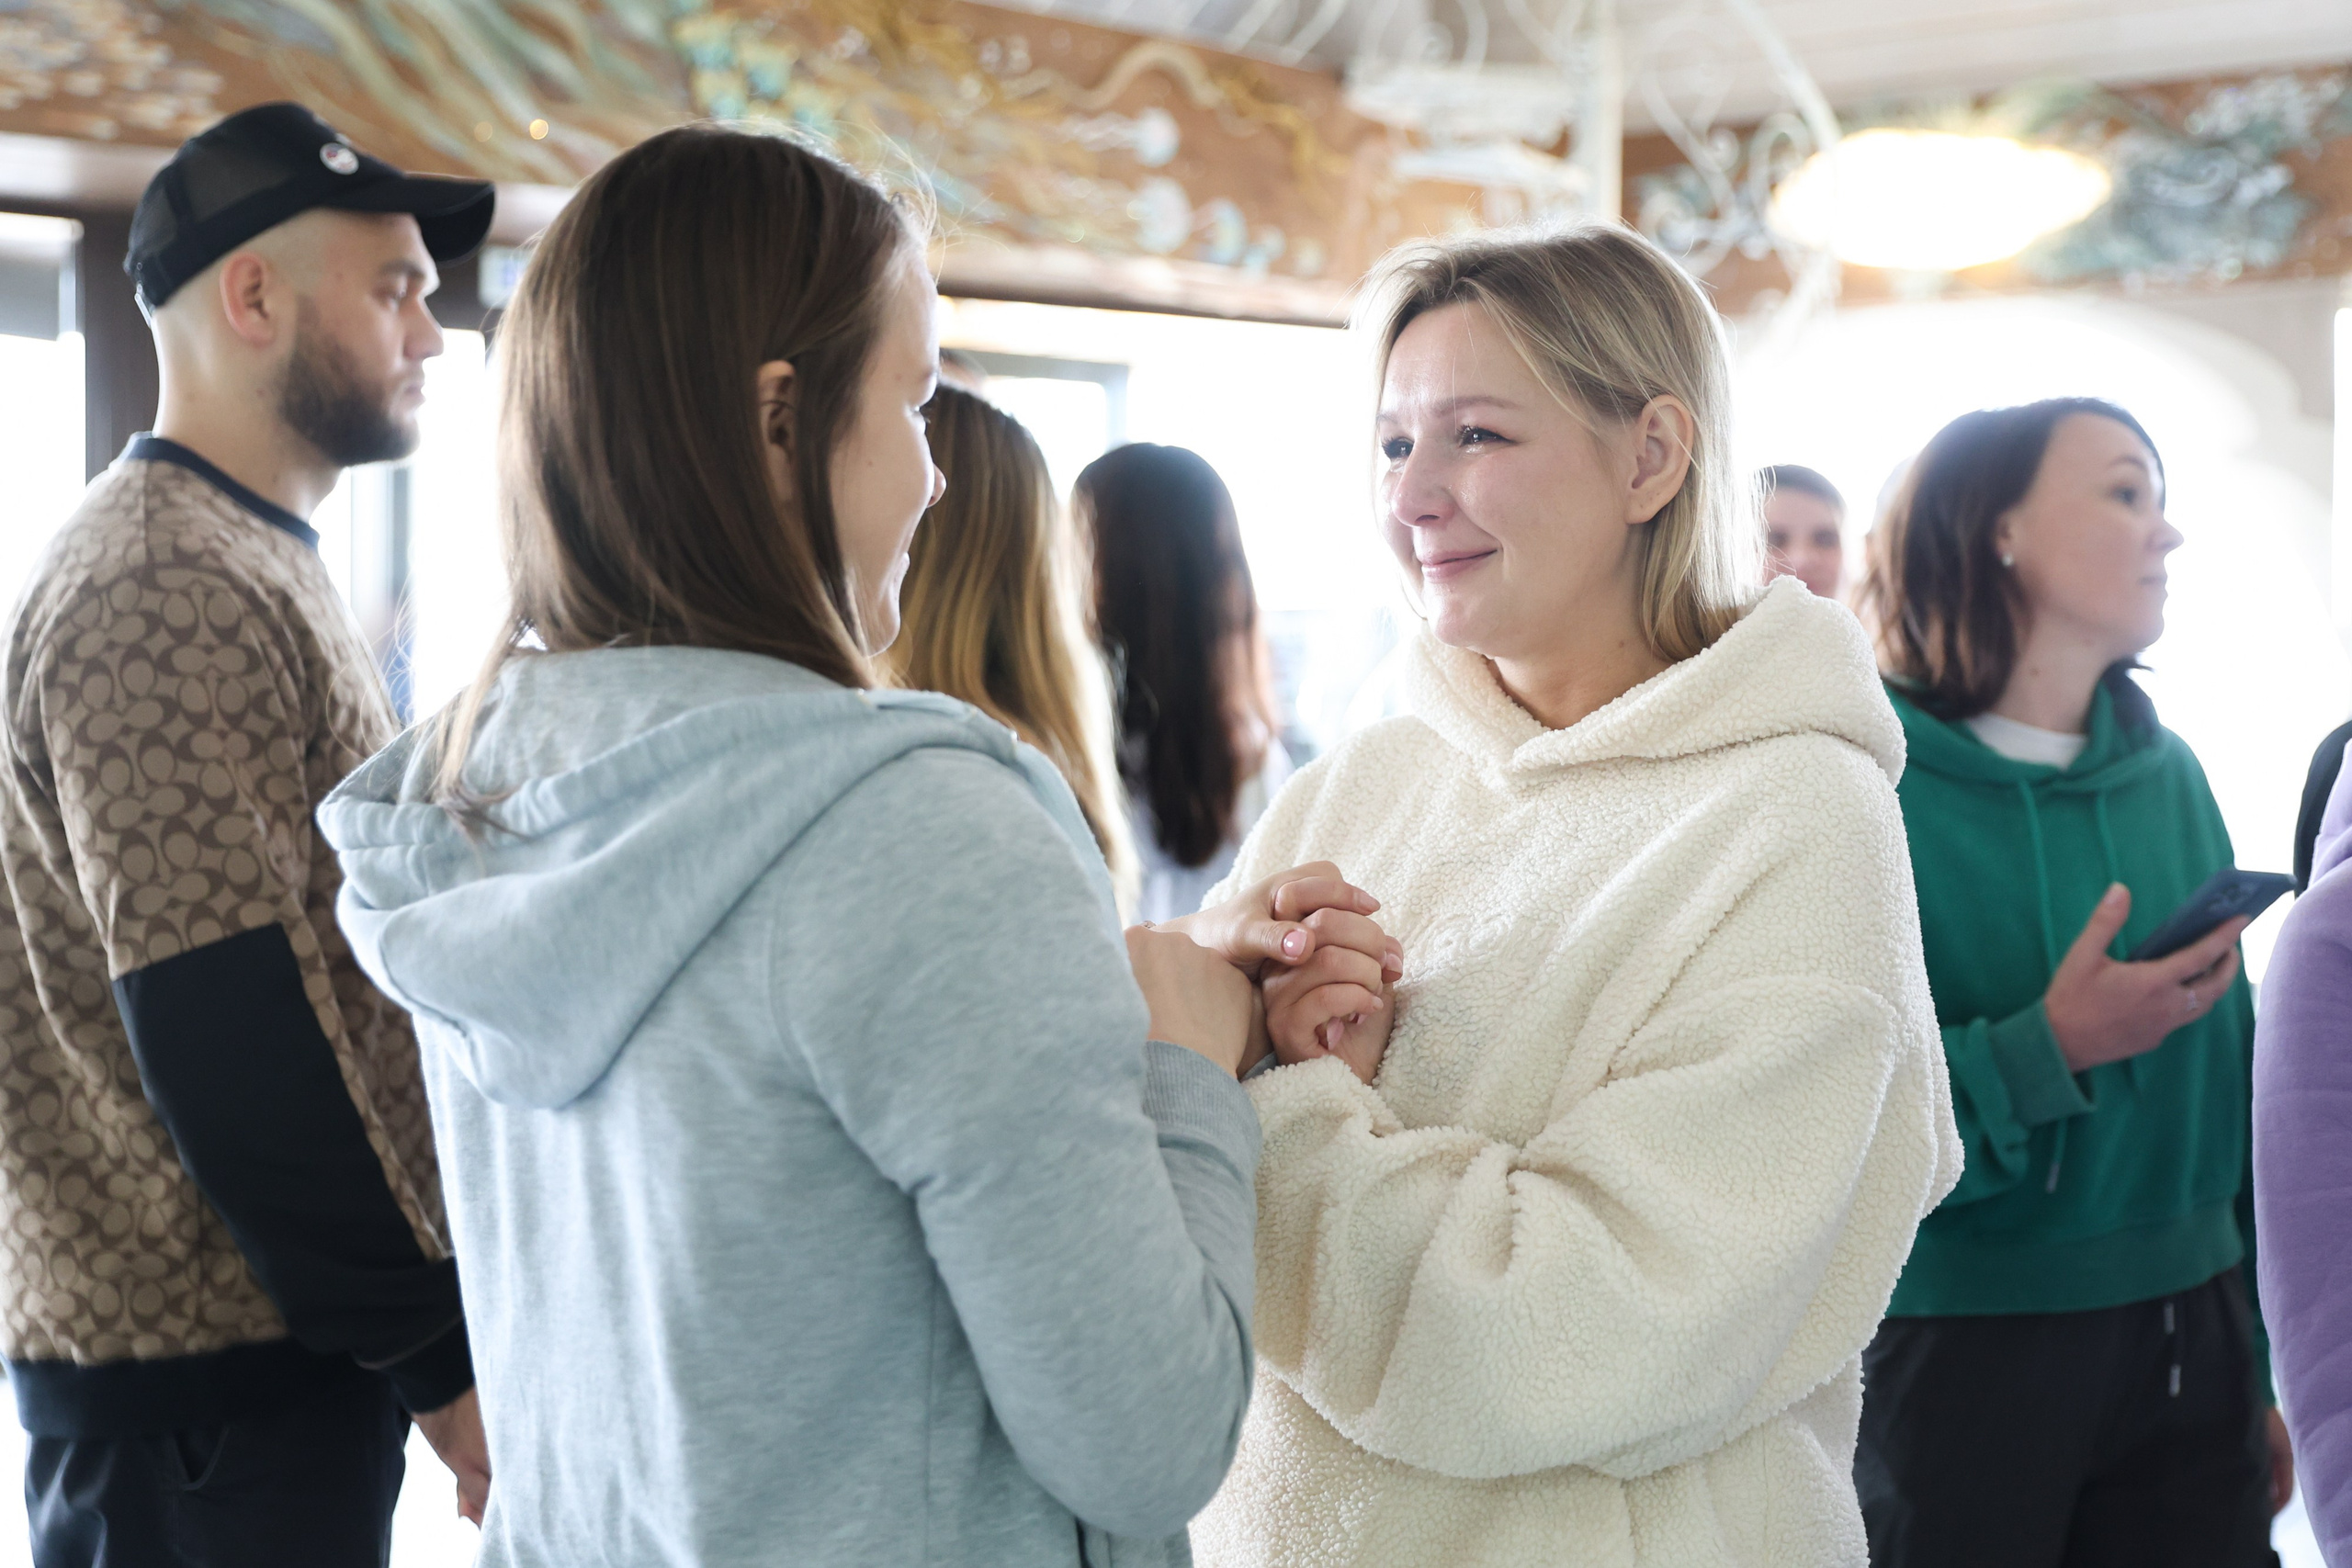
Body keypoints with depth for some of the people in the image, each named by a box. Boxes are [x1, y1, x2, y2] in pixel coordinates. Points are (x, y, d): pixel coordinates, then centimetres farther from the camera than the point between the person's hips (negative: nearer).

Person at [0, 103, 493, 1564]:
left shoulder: (255, 568, 15)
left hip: (304, 1337, 9)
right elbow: (226, 1050, -23)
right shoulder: (167, 592, -17)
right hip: (211, 1386, -9)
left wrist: (415, 1305, 14)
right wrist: (443, 1358, -17)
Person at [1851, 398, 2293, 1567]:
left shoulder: (2168, 777, 7)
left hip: (2189, 1343, 6)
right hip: (1956, 1363, -5)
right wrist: (2046, 1049, -27)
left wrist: (2271, 1367, 11)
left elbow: (2231, 1082, 11)